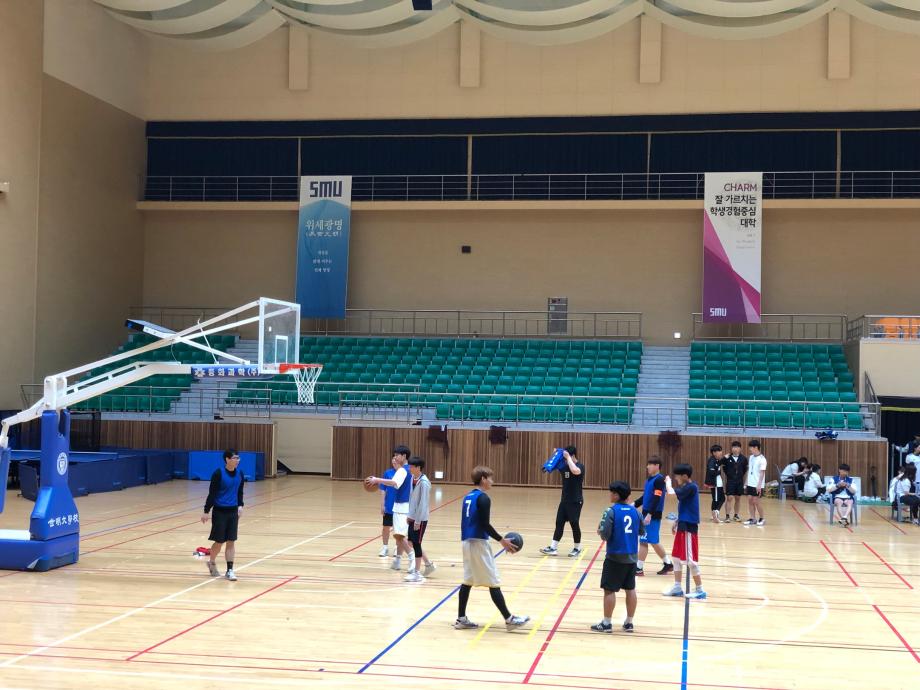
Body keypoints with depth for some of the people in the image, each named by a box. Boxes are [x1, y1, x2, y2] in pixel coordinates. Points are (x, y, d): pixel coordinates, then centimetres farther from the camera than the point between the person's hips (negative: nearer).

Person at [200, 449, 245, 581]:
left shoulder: (240, 473, 1)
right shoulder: (218, 473, -14)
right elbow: (212, 493, -10)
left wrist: (240, 505, 3)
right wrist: (206, 511, -9)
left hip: (233, 511, 4)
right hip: (220, 511, -4)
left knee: (231, 542, 3)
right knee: (219, 541, 4)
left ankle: (229, 570, 8)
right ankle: (212, 563, 31)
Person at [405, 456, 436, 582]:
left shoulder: (424, 482, -20)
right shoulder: (413, 479, 6)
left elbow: (423, 503, -20)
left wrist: (418, 521, -19)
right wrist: (410, 515, 16)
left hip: (420, 518, -8)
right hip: (413, 517, 8)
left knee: (416, 543, -2)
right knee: (412, 541, 13)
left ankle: (416, 573, 7)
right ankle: (429, 564, 28)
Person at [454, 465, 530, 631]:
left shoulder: (467, 497, 13)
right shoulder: (483, 498, -13)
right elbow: (485, 524, -18)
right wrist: (502, 540, -10)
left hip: (467, 542, 8)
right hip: (479, 543, -8)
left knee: (468, 580, 12)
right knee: (493, 583, -4)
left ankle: (461, 619, 14)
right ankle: (509, 619, 1)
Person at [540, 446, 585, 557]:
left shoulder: (580, 466, -13)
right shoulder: (565, 466, 8)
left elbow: (575, 471, -37)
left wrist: (568, 457, -28)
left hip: (575, 501, -7)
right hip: (564, 500, 7)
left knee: (574, 524, 1)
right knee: (559, 523, 4)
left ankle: (577, 548, 16)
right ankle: (553, 548, 5)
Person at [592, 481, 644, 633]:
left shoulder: (611, 511, -13)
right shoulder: (635, 511, 4)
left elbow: (605, 535, -17)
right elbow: (642, 531, 13)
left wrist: (600, 531, 3)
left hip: (615, 557, -6)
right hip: (632, 557, 6)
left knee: (609, 590, 2)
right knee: (630, 589, 12)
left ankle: (606, 623, 5)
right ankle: (629, 622, 18)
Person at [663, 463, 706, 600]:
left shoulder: (691, 487, -18)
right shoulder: (686, 487, 12)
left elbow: (672, 494, -29)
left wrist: (668, 483, -10)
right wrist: (676, 522, 19)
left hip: (689, 527, -10)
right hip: (683, 526, 10)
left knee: (690, 560, -4)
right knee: (677, 557, 14)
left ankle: (699, 590, 3)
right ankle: (677, 587, 21)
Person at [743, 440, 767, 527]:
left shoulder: (762, 459, -12)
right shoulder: (751, 457, 10)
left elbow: (762, 473, -14)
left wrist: (759, 485, -19)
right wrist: (746, 483, 14)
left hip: (757, 485, -7)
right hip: (750, 484, 7)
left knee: (756, 501, -4)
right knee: (750, 500, 5)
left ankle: (762, 519, 10)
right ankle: (753, 519, 11)